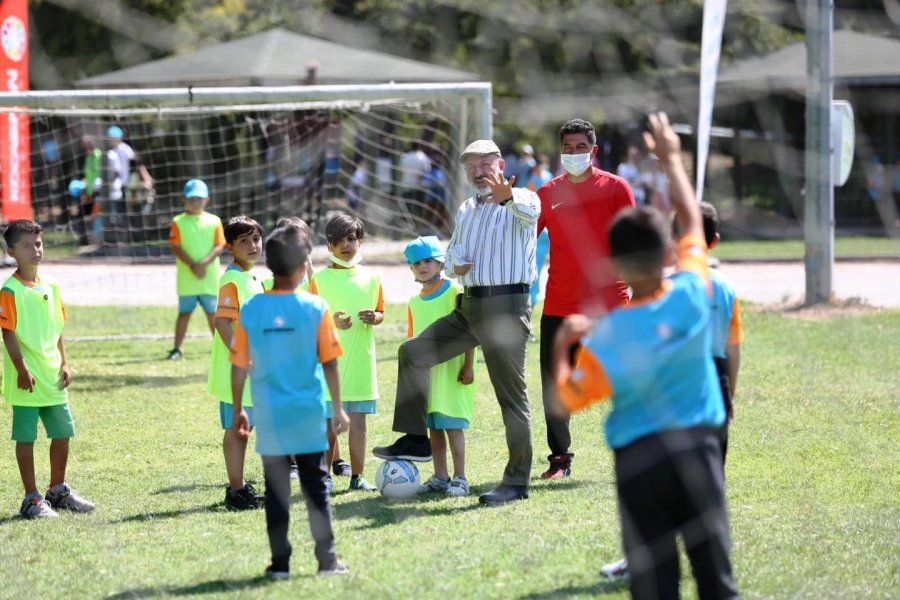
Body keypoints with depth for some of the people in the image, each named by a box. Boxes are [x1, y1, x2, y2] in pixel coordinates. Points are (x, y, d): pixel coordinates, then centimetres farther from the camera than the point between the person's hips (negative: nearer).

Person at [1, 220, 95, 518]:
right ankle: (32, 499, 7)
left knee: (63, 433, 12)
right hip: (26, 380, -7)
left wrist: (64, 364, 7)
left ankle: (58, 491, 28)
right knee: (26, 437, 0)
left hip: (53, 378, 7)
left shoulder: (50, 288, 9)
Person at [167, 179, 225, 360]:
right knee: (185, 312, 4)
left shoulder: (214, 221, 3)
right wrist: (193, 265, -17)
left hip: (209, 277, 1)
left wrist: (203, 264, -17)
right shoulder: (179, 222, 0)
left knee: (212, 312, 9)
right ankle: (177, 348, 9)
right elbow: (176, 247, -7)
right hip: (187, 277, -1)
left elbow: (219, 246, -2)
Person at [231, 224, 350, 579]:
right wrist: (338, 408, 3)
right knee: (316, 487, 8)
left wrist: (237, 410, 11)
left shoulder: (251, 310, -3)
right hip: (308, 415, -1)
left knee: (276, 490, 7)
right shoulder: (315, 309, -7)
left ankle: (280, 563, 7)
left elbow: (238, 367, 1)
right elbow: (329, 363, -5)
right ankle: (327, 560, 8)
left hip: (269, 416, 1)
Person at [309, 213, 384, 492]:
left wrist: (374, 318, -8)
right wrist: (332, 321, -19)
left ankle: (357, 476, 8)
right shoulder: (320, 279, 0)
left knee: (358, 419, 3)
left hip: (361, 358, 2)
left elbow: (380, 312, 14)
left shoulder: (371, 277, 8)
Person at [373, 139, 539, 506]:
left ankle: (517, 482, 0)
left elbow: (529, 211, -30)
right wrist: (455, 266, -1)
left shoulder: (521, 200, -5)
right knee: (413, 352, 2)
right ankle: (415, 440, 8)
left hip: (507, 307, -8)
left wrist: (507, 197, -53)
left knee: (511, 394, -5)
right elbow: (453, 252, 25)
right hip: (469, 306, 8)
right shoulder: (466, 211, 18)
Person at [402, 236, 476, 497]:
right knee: (433, 425, 8)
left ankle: (459, 478, -2)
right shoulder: (414, 302, 12)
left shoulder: (454, 292, -7)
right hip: (424, 370, 6)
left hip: (450, 367, -6)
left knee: (452, 424, -7)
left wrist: (468, 365, -12)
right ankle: (440, 476, 15)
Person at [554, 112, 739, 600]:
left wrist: (561, 346, 8)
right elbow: (691, 220, 9)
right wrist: (671, 159, 22)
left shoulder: (606, 337, -16)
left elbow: (566, 400, -6)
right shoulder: (692, 295, -8)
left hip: (640, 456, -2)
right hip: (699, 446, 3)